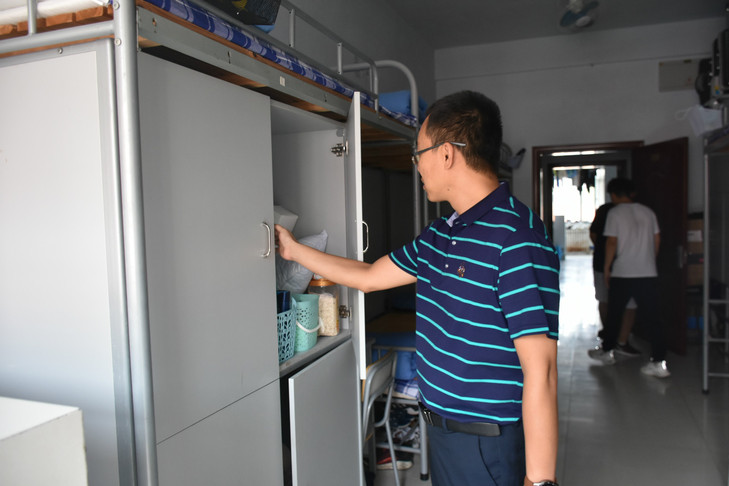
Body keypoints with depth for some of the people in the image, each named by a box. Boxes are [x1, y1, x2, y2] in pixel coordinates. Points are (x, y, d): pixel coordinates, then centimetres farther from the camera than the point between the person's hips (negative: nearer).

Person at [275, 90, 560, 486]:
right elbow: (368, 277, 16)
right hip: (440, 432, 8)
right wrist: (294, 250, 21)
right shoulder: (438, 235, 5)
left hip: (488, 447, -8)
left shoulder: (517, 239, -23)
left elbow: (539, 373, -24)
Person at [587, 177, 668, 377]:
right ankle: (659, 362, 0)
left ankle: (607, 351, 27)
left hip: (622, 273, -4)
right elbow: (657, 239, 12)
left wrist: (607, 267, -1)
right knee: (652, 317, 3)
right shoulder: (648, 212, 8)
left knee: (613, 314, 13)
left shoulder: (614, 213, -6)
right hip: (648, 273, 4)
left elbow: (612, 242, -10)